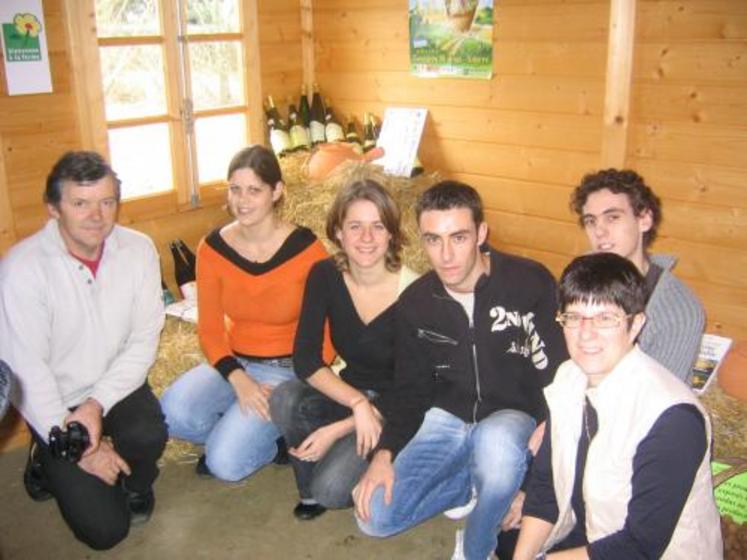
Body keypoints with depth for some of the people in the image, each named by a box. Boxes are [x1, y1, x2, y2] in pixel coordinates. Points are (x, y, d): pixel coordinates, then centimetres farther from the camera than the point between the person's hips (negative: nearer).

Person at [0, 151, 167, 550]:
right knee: (105, 529, -9)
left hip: (117, 387, 3)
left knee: (148, 436, -31)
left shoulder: (138, 250, -11)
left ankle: (135, 484, 7)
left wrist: (98, 403, -22)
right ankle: (49, 463, 22)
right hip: (54, 401, -2)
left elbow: (144, 341, -9)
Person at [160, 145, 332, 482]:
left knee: (226, 463, -21)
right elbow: (210, 330, -1)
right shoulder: (213, 248, -3)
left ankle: (278, 433, 10)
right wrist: (238, 380, -18)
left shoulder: (307, 249, -14)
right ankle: (234, 431, 4)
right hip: (233, 363, 4)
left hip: (288, 368, -4)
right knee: (173, 413, -25)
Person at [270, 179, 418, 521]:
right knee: (285, 400, -27)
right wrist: (358, 402, -30)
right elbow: (305, 359, -15)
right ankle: (309, 491, 0)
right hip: (348, 392, 4)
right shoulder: (325, 276, -11)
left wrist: (337, 431, -21)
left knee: (332, 490, -25)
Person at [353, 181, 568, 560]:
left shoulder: (530, 283, -16)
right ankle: (480, 480, 9)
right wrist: (385, 452, -9)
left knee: (496, 441, -41)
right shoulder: (414, 303, -3)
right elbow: (411, 389, 6)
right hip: (447, 418, 4)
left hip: (514, 416, -3)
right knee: (374, 517, -10)